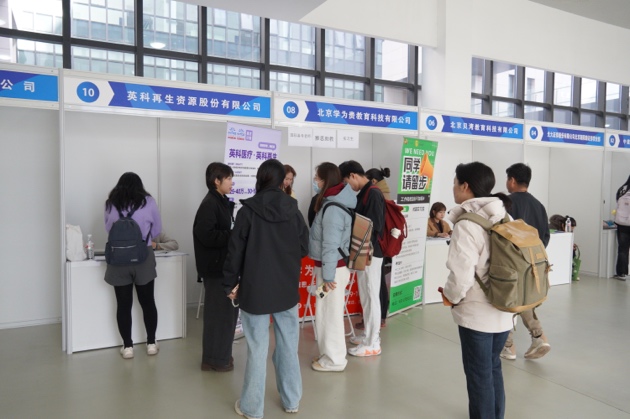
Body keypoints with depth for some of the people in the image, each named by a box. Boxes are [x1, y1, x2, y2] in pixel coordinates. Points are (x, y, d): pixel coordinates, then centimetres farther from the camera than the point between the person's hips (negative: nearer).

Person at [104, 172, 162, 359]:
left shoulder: (110, 204, 2)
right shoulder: (148, 202, -2)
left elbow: (108, 228, 14)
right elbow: (157, 230, 6)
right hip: (143, 258, -1)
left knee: (123, 304, 8)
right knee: (147, 302, 11)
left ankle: (127, 346, 16)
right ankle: (151, 343, 20)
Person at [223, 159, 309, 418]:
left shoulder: (248, 210, -10)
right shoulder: (293, 210, -3)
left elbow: (235, 251, -8)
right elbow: (304, 249, 4)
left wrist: (230, 284, 4)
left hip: (255, 289, -2)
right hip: (287, 289, 3)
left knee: (257, 348, 7)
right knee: (288, 346, 15)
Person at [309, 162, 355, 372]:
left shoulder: (332, 208, -21)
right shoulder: (334, 202, 9)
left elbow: (331, 245, -21)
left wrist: (328, 276, -19)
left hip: (332, 268, -9)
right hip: (331, 266, 9)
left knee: (330, 314, 3)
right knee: (327, 313, 18)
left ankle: (334, 359, 18)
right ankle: (330, 354, 32)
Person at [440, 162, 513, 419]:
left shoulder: (466, 225, -21)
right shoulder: (505, 219, 3)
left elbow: (461, 275, -24)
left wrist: (451, 296, -5)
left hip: (477, 313, -8)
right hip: (504, 310, 8)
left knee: (479, 374, 9)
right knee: (493, 368, 23)